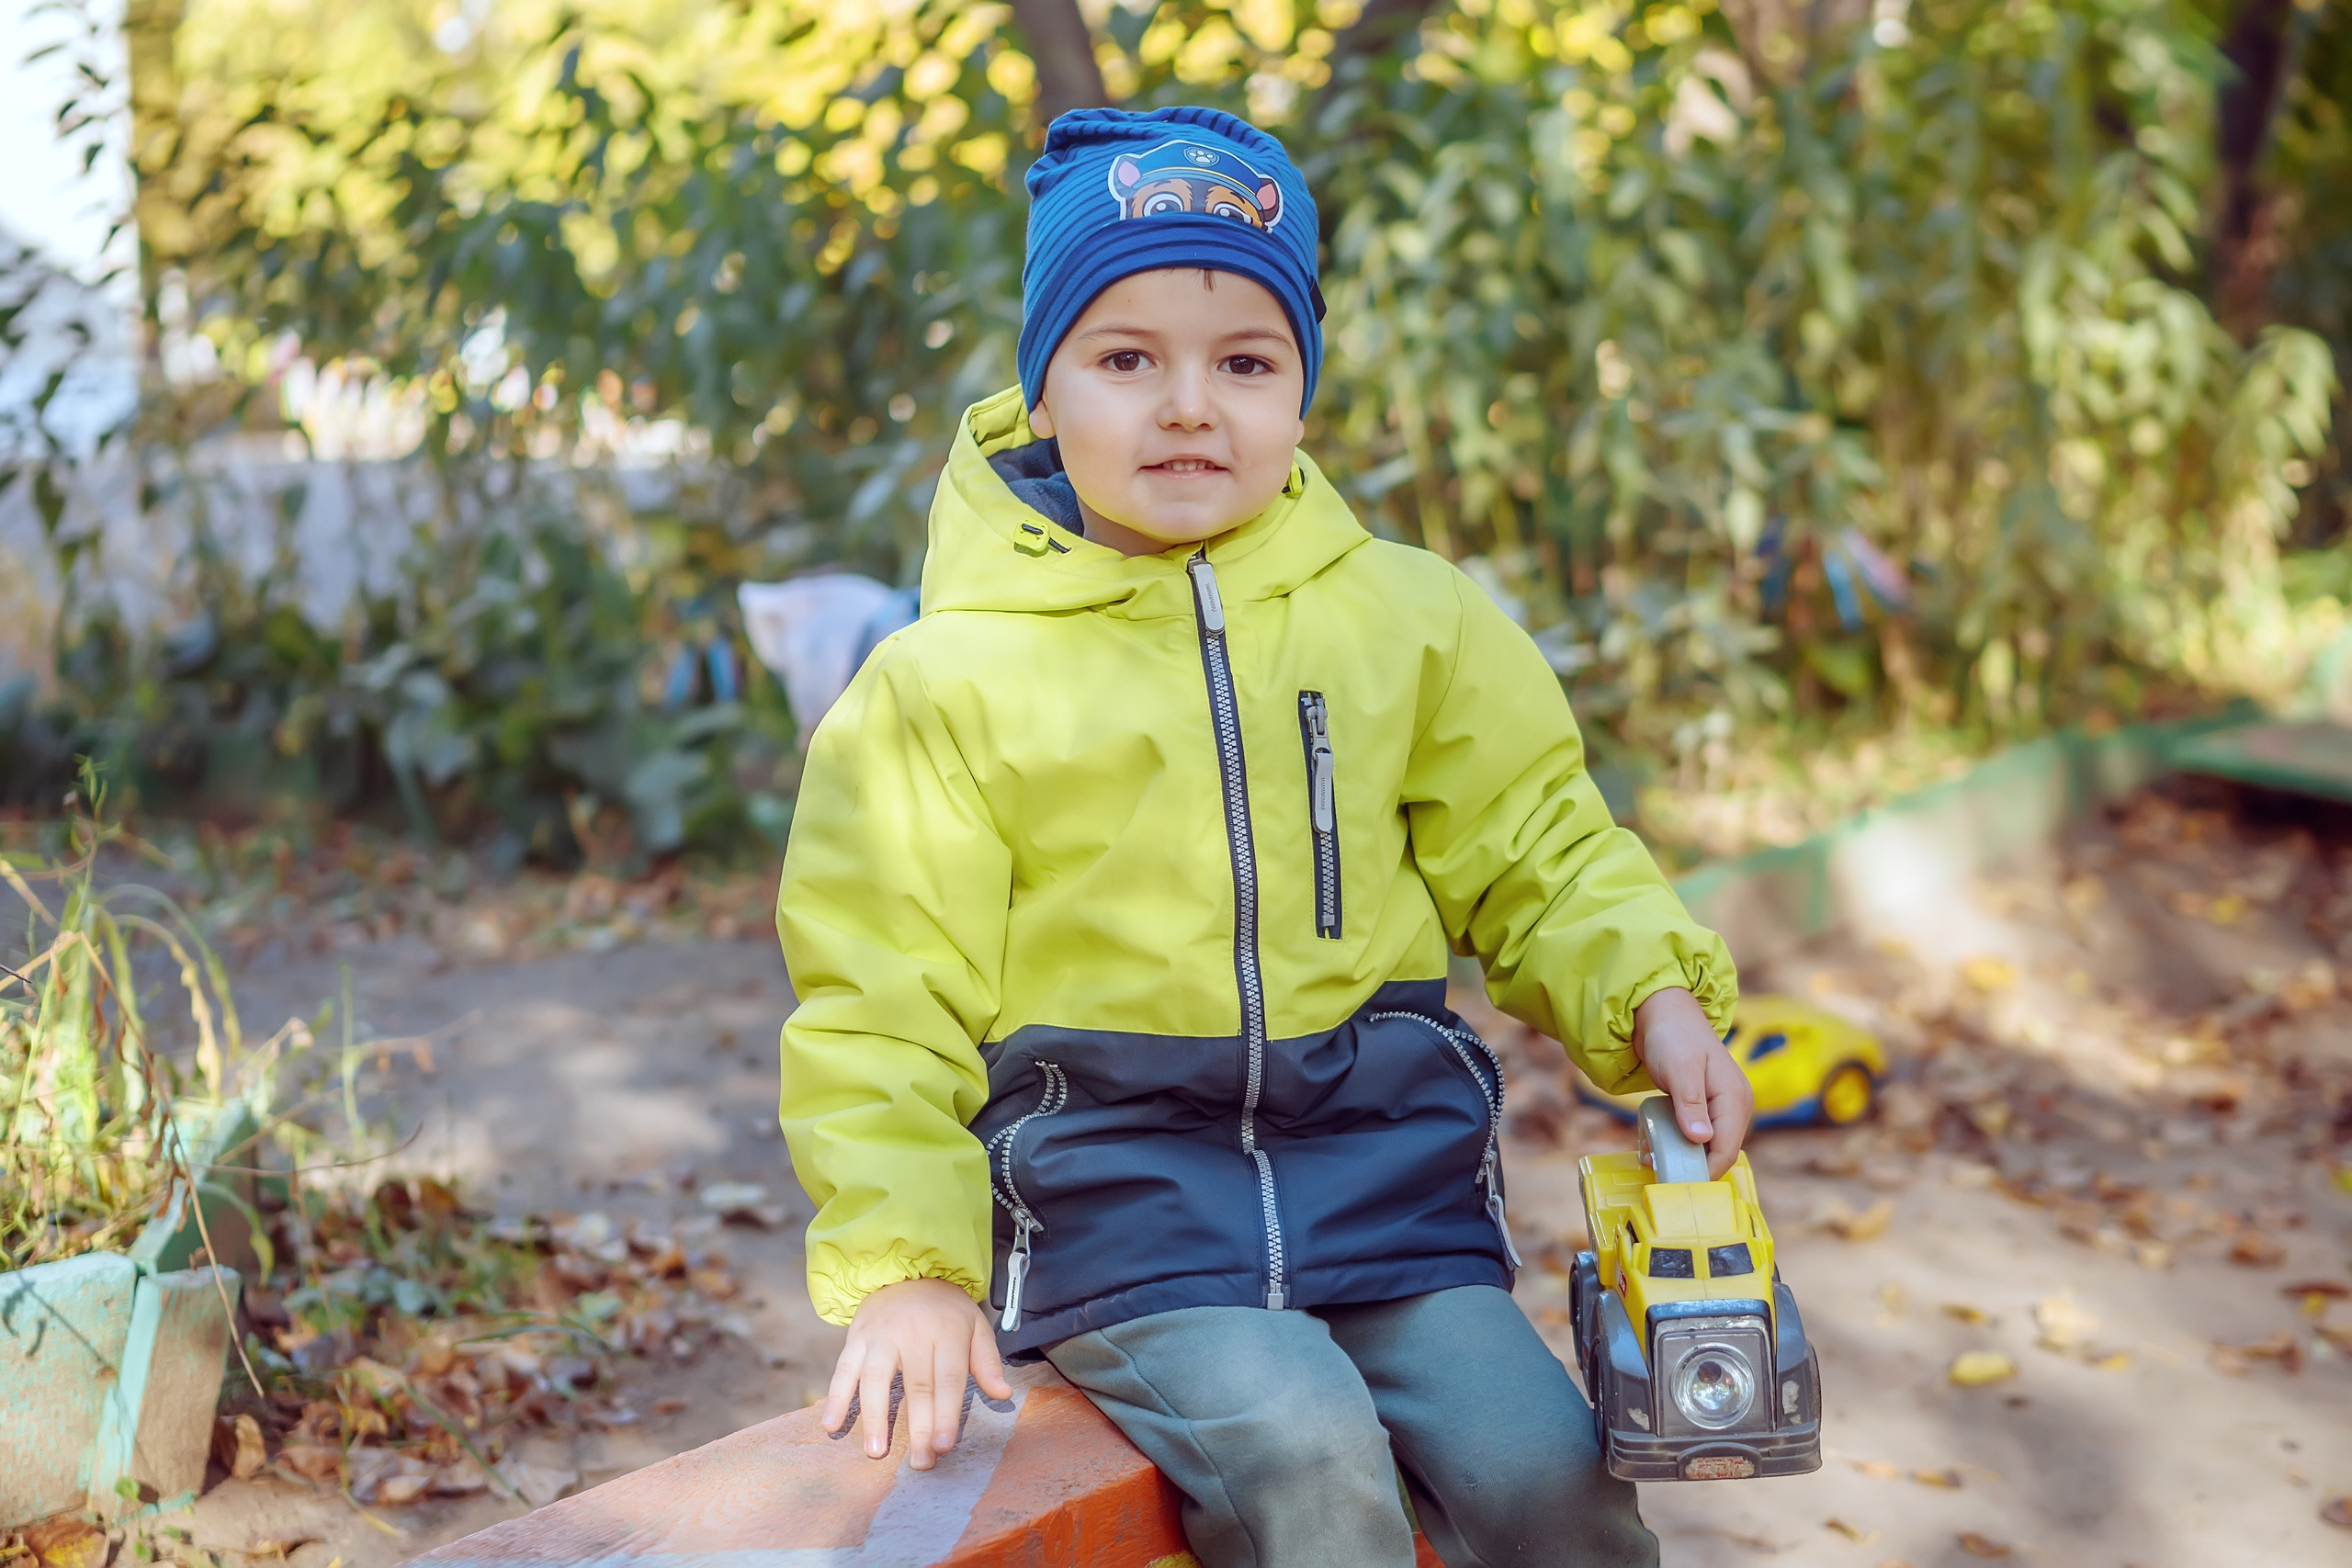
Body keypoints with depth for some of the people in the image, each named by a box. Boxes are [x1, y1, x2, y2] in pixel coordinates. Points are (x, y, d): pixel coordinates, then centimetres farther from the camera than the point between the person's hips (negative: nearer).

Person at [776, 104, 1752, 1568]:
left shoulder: (1410, 618, 7)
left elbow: (1532, 848, 15)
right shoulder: (946, 680, -1)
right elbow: (882, 1000, 1)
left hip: (1381, 1161, 3)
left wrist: (1651, 996, -3)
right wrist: (904, 1266, -6)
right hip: (1115, 1187, -2)